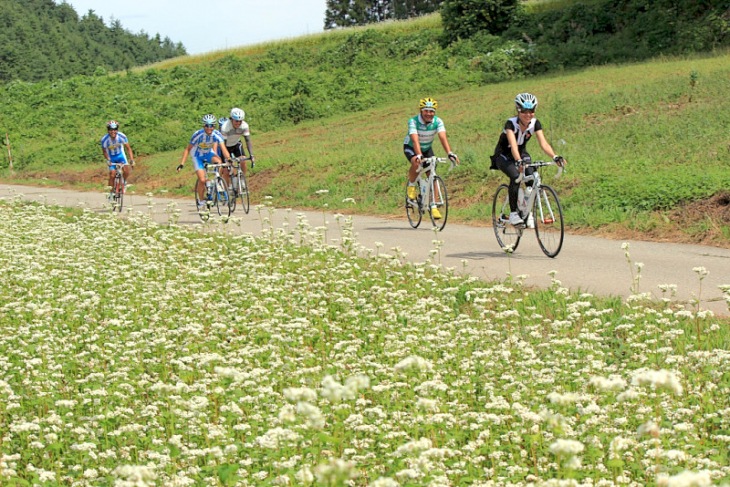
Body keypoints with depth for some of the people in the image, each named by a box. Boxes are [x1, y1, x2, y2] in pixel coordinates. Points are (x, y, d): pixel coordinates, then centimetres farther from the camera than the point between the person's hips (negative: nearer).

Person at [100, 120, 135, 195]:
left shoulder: (122, 136, -27)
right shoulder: (104, 139, -27)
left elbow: (128, 148, -17)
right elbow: (104, 151, -11)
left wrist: (131, 159, -29)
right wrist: (108, 160, -26)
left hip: (120, 155, 1)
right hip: (111, 157, -1)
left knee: (126, 171, -19)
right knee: (112, 175, -12)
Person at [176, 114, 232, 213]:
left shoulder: (217, 134, -23)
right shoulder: (198, 134, -28)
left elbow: (223, 148, -33)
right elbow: (188, 149, -19)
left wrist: (228, 158, -52)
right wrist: (182, 164, -25)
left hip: (209, 154, 2)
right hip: (198, 156, -2)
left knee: (218, 161, -33)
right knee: (202, 180, -16)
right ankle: (201, 202, 3)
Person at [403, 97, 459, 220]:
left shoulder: (438, 122, -22)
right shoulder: (413, 121, -30)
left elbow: (443, 137, -35)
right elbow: (415, 140, -42)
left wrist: (450, 153, -51)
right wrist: (419, 155, -59)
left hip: (427, 148, 3)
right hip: (411, 148, -3)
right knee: (417, 163, -36)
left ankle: (433, 206, -2)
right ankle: (411, 186, -8)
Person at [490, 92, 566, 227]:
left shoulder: (535, 123, -16)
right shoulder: (511, 123, -29)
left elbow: (543, 143, -26)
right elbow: (513, 145, -43)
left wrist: (555, 157, -44)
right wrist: (518, 161, -62)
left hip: (522, 154, 4)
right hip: (503, 155, -4)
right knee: (515, 176, -32)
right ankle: (513, 213, -23)